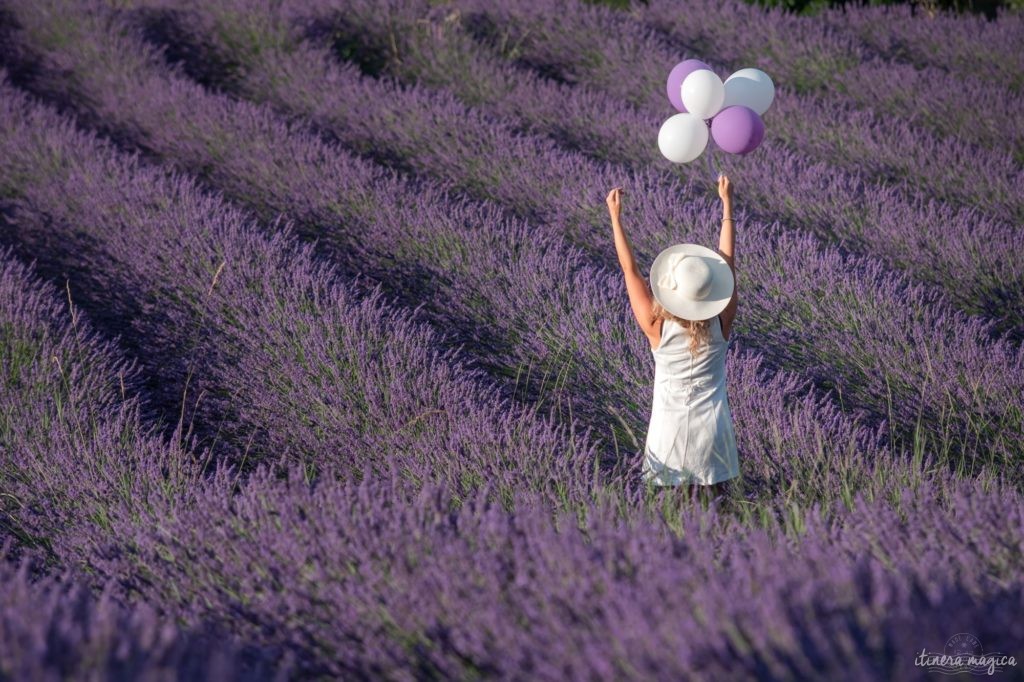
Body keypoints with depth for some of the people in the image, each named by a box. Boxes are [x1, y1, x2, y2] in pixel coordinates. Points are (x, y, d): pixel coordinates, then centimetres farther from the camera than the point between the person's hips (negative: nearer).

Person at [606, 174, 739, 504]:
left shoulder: (657, 327, -11)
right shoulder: (720, 324, -7)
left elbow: (629, 268, -3)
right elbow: (727, 260, 2)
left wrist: (615, 215, 4)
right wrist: (727, 203, 10)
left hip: (670, 431, -1)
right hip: (712, 428, 1)